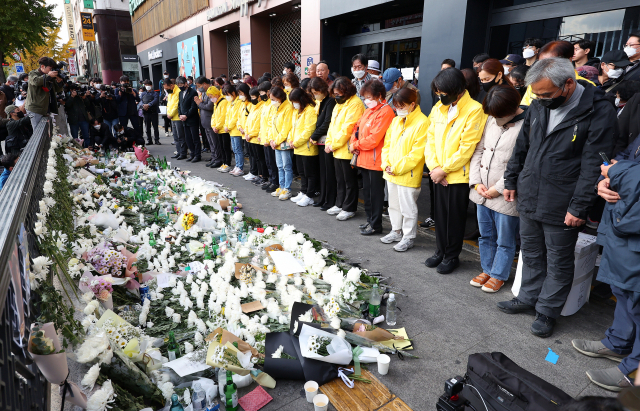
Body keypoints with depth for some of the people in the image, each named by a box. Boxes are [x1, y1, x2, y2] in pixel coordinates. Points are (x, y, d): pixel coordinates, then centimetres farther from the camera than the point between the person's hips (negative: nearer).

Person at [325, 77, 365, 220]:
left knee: (349, 181, 3)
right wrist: (329, 143, 5)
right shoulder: (339, 104, 15)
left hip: (347, 150, -9)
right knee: (340, 179, 18)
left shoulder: (355, 104, -15)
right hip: (337, 150, 9)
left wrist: (334, 144, -15)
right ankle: (340, 204, 30)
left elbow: (348, 128, -21)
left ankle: (349, 208, 13)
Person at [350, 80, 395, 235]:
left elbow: (374, 139, -20)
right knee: (367, 191, 16)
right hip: (364, 159, 9)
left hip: (375, 160, -9)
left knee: (375, 193, 1)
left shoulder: (385, 112, -14)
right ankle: (370, 219, 30)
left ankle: (375, 225, 12)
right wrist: (354, 143, -1)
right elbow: (357, 127, 18)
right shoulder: (369, 110, 14)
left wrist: (356, 145, -8)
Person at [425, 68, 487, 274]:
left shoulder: (474, 110, -13)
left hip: (459, 175, -6)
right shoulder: (439, 108, 6)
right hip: (440, 174, 6)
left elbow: (467, 147, -18)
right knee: (440, 214, 15)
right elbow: (430, 138, 5)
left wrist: (444, 169, -14)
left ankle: (452, 256, 22)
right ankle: (440, 251, 30)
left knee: (455, 217, 7)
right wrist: (434, 166, -7)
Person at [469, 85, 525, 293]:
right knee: (486, 236, 21)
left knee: (504, 241, 11)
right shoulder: (491, 121, 6)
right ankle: (487, 269, 38)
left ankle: (498, 275, 29)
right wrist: (476, 182, 0)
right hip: (482, 193, 7)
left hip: (505, 196, -6)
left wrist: (498, 188, -17)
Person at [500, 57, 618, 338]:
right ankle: (528, 298, 35)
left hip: (561, 208, -5)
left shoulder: (599, 112, -13)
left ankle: (547, 311, 25)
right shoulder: (538, 107, 5)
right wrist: (511, 181, 13)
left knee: (559, 262, 10)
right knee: (531, 254, 19)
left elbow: (593, 165, -15)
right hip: (528, 200, 6)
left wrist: (579, 207, -17)